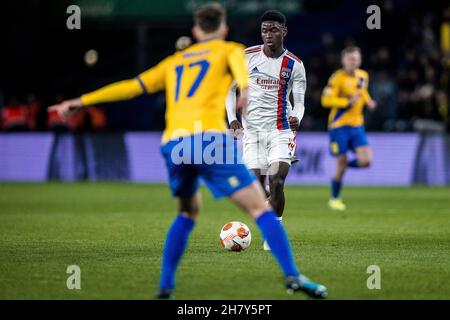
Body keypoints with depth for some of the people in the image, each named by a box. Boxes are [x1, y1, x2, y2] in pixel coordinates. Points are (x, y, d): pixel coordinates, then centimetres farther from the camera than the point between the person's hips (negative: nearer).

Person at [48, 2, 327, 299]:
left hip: (172, 145, 5)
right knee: (261, 208, -3)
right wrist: (246, 89, -30)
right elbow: (240, 65, -8)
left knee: (188, 212, 27)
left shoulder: (174, 61, 30)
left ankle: (165, 285, 20)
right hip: (208, 139, -5)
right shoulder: (229, 50, 17)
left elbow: (130, 87, 28)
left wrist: (80, 102, 33)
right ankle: (293, 275, -16)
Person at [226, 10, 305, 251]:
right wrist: (232, 117, -2)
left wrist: (296, 118, -22)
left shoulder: (294, 65, -2)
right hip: (252, 130, 2)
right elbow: (230, 87, 11)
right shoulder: (247, 57, 1)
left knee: (276, 182, -16)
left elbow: (299, 102, 0)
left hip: (280, 130, -2)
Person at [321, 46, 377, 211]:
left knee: (365, 160, -11)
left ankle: (343, 165, 22)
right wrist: (348, 102, -24)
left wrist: (368, 101, 6)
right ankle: (334, 199, 20)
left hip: (357, 125, 5)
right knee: (341, 164, -1)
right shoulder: (337, 78, -13)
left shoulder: (363, 76, 7)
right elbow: (326, 100, -17)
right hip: (339, 126, -5)